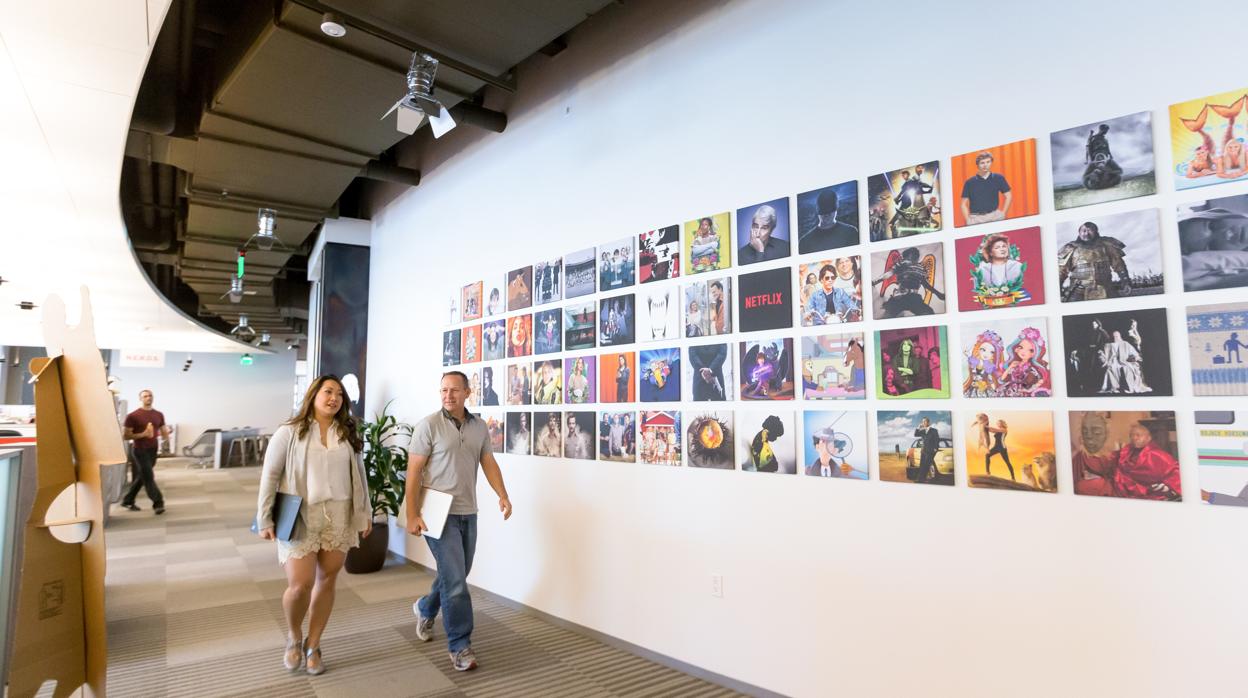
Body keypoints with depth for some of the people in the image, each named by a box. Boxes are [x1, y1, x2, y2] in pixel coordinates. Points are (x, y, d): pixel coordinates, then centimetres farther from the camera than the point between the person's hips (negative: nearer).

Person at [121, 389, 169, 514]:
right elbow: (125, 435, -10)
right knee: (148, 477, -7)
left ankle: (128, 501, 30)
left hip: (153, 450, 6)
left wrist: (167, 433, -11)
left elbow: (164, 432, 12)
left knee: (141, 477, 15)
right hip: (140, 450, -6)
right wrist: (143, 434, -20)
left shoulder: (159, 415, 8)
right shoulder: (133, 416, -9)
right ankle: (158, 503, -5)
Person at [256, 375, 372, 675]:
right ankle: (293, 636, 23)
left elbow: (359, 475, 12)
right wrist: (265, 519, -4)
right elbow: (270, 475, -1)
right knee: (300, 584, -8)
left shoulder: (348, 434, 9)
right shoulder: (289, 432, -3)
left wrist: (365, 513, 9)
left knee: (327, 580, 8)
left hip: (339, 516, 4)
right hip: (300, 517, -3)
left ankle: (312, 645, 25)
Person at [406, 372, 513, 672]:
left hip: (468, 513, 6)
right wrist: (412, 515, -13)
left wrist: (503, 496, -7)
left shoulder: (479, 426, 6)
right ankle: (460, 645, 9)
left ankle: (425, 608, 47)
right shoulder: (429, 425, -9)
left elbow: (489, 463, 8)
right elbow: (414, 472, -9)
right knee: (455, 580, -5)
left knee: (456, 575, 18)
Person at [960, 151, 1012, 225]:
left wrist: (1003, 214, 4)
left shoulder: (998, 178, 7)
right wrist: (968, 220, -6)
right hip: (975, 218, -1)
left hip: (995, 216, 1)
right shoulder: (970, 182, 4)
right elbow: (964, 204, 5)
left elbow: (1008, 196, 13)